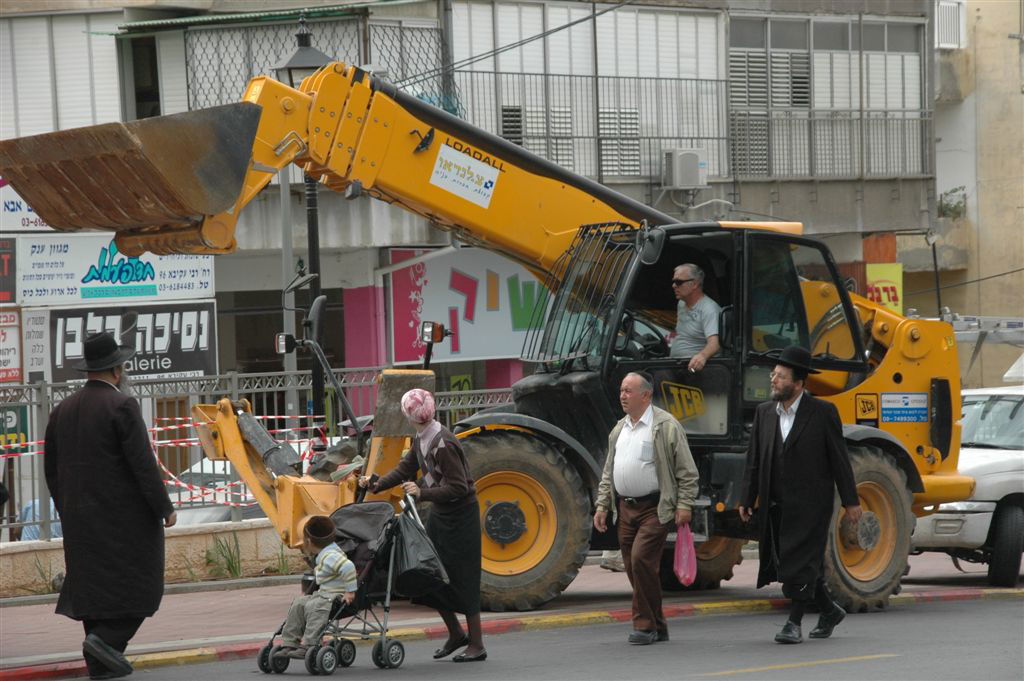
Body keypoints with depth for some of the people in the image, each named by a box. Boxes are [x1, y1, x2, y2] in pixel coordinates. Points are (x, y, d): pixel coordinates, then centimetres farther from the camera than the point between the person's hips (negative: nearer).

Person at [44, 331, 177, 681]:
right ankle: (107, 638, -15)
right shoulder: (122, 406, -12)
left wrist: (67, 510, 23)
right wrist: (164, 508, -9)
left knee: (93, 583, 10)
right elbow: (142, 463, -16)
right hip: (125, 514, -7)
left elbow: (51, 468, 14)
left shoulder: (63, 410, 8)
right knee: (140, 582, 2)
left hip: (80, 517, 7)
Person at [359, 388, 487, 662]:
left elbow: (458, 488, -25)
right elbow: (405, 470, 11)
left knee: (462, 578, -4)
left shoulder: (443, 444, -25)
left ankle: (477, 645, 3)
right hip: (439, 513, 9)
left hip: (460, 514, -9)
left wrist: (423, 493, -30)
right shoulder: (421, 439, 2)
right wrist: (376, 485, -1)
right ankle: (455, 633, 23)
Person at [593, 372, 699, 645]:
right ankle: (657, 627, 16)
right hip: (626, 508, 7)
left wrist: (684, 505, -13)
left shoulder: (666, 426, -6)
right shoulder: (619, 429, 16)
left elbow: (687, 471, -7)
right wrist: (602, 506, 14)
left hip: (655, 509, -7)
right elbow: (608, 473, 22)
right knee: (633, 567, 7)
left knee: (641, 560, -18)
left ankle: (645, 624, -10)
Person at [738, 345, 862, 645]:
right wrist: (746, 500, 6)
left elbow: (839, 459, -3)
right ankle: (830, 611, 28)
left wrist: (851, 501, -3)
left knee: (801, 562, -8)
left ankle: (794, 623, -1)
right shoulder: (764, 412, 7)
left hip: (810, 504, -5)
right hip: (776, 505, 5)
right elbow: (754, 460, 10)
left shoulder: (823, 412, -6)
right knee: (786, 561, 11)